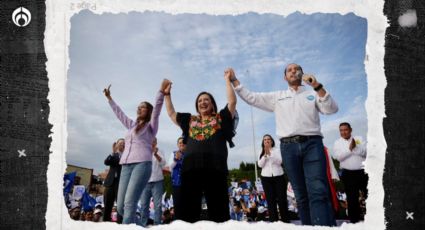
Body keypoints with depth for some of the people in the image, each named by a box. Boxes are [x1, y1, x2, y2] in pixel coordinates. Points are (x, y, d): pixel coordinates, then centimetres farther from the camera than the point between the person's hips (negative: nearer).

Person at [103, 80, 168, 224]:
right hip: (126, 165, 6)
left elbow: (157, 108, -5)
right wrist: (109, 98, 42)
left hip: (142, 164, -6)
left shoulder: (151, 125, 11)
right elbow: (119, 112, 37)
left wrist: (161, 91, -18)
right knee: (120, 206, -1)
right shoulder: (132, 125, 27)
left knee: (129, 203, -20)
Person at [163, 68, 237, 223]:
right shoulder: (190, 120, 26)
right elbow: (171, 113, 33)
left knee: (218, 209, -1)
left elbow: (232, 101, 8)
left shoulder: (220, 117, 17)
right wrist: (167, 94, 33)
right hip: (191, 167, 3)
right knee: (188, 209, 2)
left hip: (215, 167, -3)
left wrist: (227, 79, 10)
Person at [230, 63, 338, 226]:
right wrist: (234, 81, 14)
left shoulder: (313, 94, 15)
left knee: (319, 192, -15)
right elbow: (250, 97, 18)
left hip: (312, 143, -2)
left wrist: (317, 86, -10)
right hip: (289, 146, 2)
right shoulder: (277, 97, 20)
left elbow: (331, 109, 0)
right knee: (301, 195, 4)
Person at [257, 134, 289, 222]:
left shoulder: (277, 150, 6)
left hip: (278, 176, -1)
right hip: (266, 178, 1)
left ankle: (285, 220, 4)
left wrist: (270, 154, -18)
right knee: (271, 200, -1)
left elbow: (279, 161, -7)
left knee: (281, 199, -3)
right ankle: (274, 221, 1)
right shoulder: (261, 153, 11)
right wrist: (265, 155, -14)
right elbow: (260, 164, -1)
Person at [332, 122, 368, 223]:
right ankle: (354, 219, 11)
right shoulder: (337, 142, 7)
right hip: (348, 173, -1)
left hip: (363, 171, 1)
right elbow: (338, 156, -9)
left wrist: (355, 147, -16)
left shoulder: (359, 139, 11)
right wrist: (349, 148, -15)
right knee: (352, 198, 3)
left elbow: (365, 151, -3)